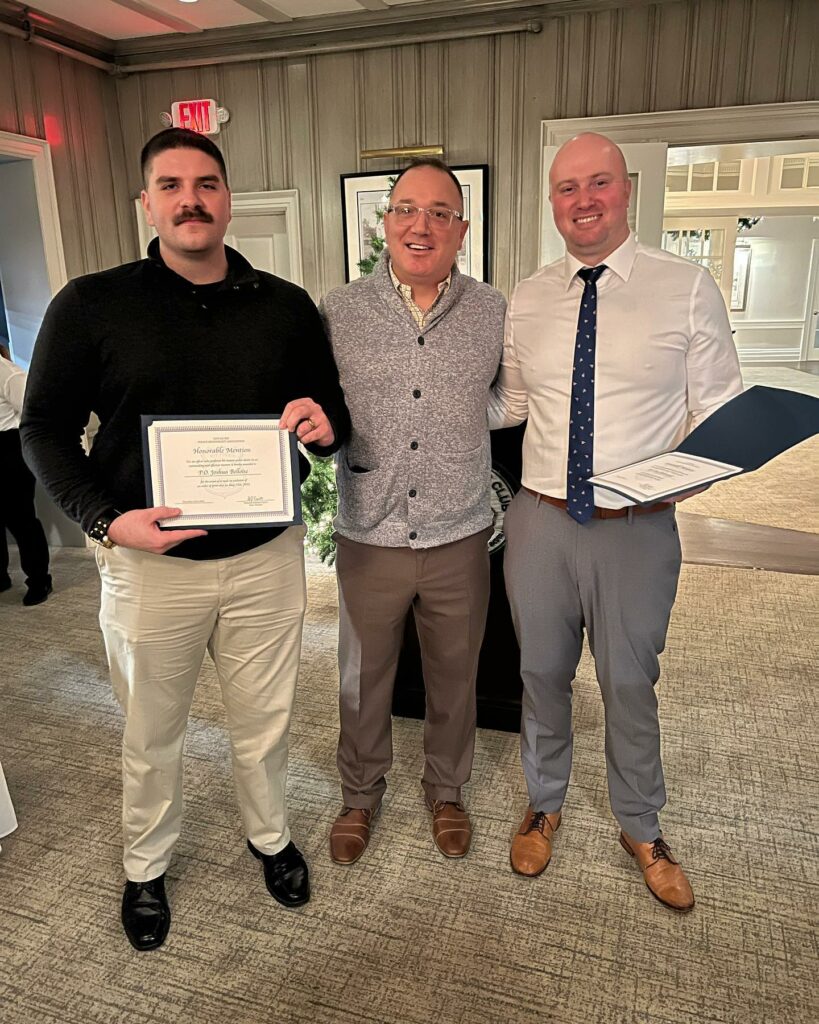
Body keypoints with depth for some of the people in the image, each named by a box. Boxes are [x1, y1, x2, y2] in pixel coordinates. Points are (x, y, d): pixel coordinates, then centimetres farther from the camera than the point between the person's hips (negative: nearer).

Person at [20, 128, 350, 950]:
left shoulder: (286, 307, 2)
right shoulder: (90, 306, -5)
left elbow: (333, 412, 10)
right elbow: (45, 429, -1)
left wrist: (325, 424, -15)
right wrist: (105, 519, -17)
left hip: (266, 557, 2)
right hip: (149, 561, -1)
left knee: (264, 719, 19)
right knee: (151, 731, 18)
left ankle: (269, 835, 47)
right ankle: (145, 867, 45)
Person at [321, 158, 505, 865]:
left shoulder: (494, 313, -2)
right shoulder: (338, 313, -4)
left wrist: (463, 416, -2)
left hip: (459, 540, 1)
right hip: (369, 538, 0)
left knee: (454, 678, 18)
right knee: (363, 679, 17)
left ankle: (447, 789, 45)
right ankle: (361, 794, 43)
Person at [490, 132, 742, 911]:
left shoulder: (688, 288, -4)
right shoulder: (526, 299, 5)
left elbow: (720, 411, -3)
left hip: (637, 527, -2)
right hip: (539, 521, 3)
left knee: (629, 685, 14)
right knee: (542, 674, 18)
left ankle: (641, 831, 41)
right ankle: (544, 804, 45)